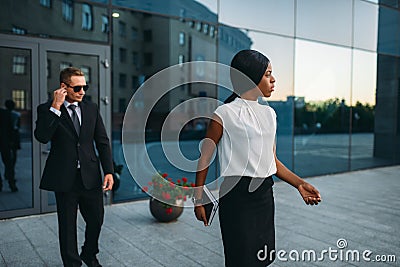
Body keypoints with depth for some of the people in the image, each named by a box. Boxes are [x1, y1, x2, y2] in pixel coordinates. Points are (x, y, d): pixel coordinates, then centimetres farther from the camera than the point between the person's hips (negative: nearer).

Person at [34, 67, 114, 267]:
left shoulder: (91, 109, 7)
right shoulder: (47, 110, -2)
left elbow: (103, 142, 6)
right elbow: (42, 137, -19)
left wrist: (108, 171, -2)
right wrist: (56, 107, -21)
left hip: (91, 176, 3)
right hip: (64, 178, -3)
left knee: (96, 219, 12)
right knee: (67, 225, 11)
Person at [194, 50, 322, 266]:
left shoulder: (268, 113, 10)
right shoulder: (225, 114, -10)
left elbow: (272, 160, 13)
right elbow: (205, 157, -5)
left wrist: (299, 184, 3)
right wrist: (198, 200, -5)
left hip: (264, 194, 7)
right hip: (237, 195, -6)